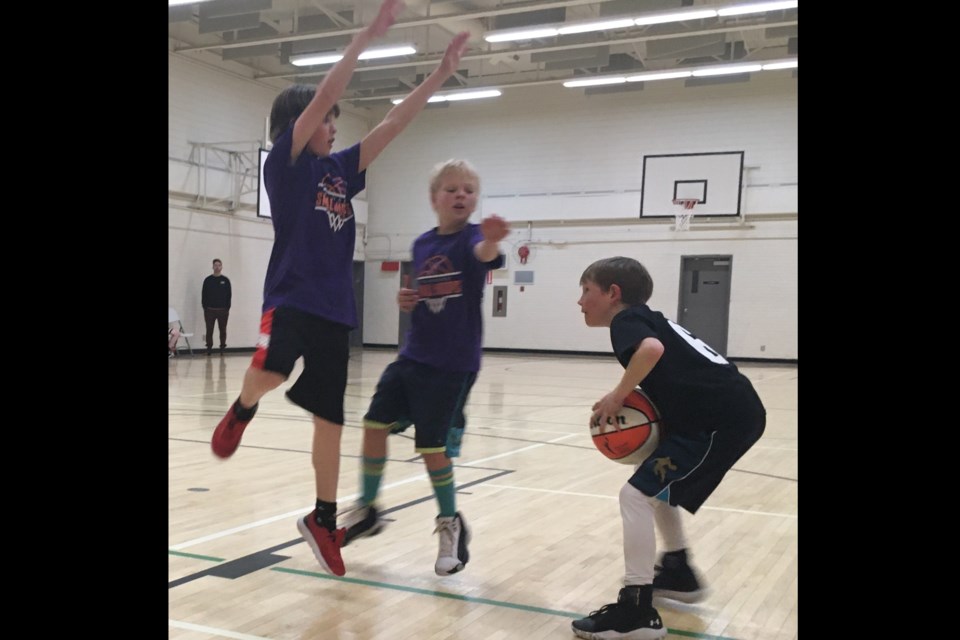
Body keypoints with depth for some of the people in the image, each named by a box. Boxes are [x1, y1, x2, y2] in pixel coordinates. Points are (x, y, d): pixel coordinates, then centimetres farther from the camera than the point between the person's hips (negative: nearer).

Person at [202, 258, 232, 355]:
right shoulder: (207, 280, 4)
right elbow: (203, 295, 5)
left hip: (223, 310, 0)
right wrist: (205, 308, 0)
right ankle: (209, 348, 9)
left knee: (223, 330, 4)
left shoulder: (226, 280, 4)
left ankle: (223, 347, 13)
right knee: (209, 330, 2)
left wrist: (227, 308, -1)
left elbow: (229, 295, 4)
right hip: (210, 310, 0)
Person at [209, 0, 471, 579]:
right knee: (269, 373, -33)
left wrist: (441, 75, 8)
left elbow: (393, 124, 13)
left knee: (330, 419, 7)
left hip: (335, 308, 5)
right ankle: (243, 409, 4)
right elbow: (321, 97, -12)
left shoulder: (340, 170, 14)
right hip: (291, 297, -5)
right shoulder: (285, 162, -1)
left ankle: (323, 520, 22)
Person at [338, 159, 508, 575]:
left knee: (431, 446, -3)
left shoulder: (472, 236, -11)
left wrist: (492, 241, -61)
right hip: (413, 356, 6)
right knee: (375, 423, 3)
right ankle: (367, 510, 24)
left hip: (453, 364, -6)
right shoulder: (421, 245, 6)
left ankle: (451, 524, 21)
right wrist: (407, 301, -3)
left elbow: (485, 254, -37)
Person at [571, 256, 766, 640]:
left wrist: (617, 398, -16)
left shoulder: (625, 320, -5)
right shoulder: (648, 318, 23)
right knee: (656, 482, 27)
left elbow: (652, 349, -29)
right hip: (734, 413, 10)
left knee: (636, 494, -10)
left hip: (721, 419, -10)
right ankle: (679, 573, 37)